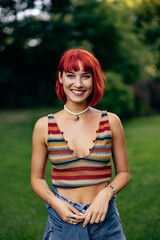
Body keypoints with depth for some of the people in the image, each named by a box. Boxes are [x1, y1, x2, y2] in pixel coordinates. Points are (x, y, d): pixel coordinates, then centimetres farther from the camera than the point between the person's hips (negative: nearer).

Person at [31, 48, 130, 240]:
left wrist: (106, 193, -12)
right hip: (63, 219, 0)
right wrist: (55, 202, -11)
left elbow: (123, 172, 6)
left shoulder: (111, 122, -1)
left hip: (104, 218, 1)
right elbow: (37, 178, 5)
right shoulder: (44, 126, -2)